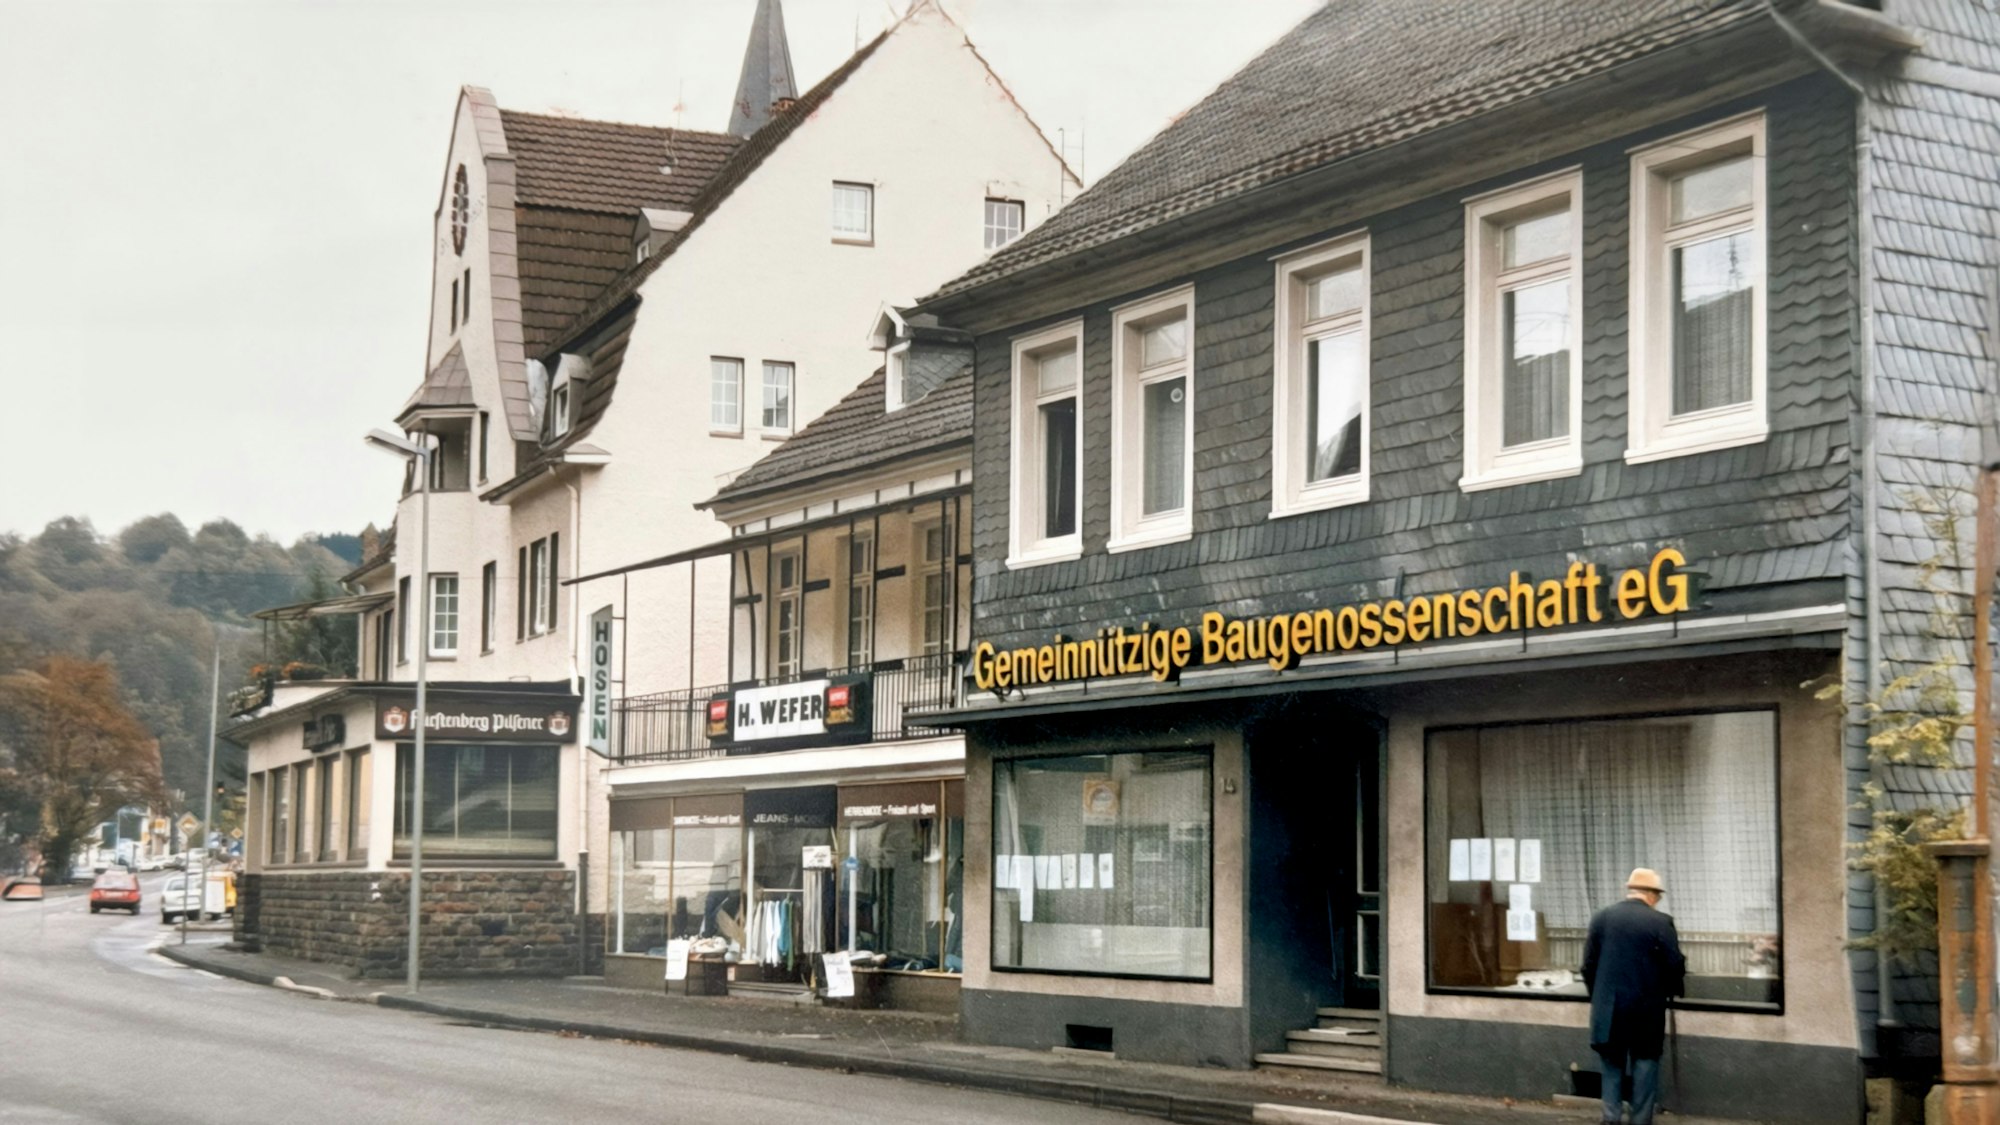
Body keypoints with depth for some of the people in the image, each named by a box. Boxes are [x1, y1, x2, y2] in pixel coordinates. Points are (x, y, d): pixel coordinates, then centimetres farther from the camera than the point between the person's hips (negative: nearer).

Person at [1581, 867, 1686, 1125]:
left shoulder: (1601, 918, 1)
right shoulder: (1660, 922, -10)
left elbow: (1588, 964, 3)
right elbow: (1675, 966, -8)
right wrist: (1668, 992, 11)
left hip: (1608, 1007, 3)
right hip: (1647, 1007, -3)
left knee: (1612, 1063, 13)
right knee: (1645, 1064, 8)